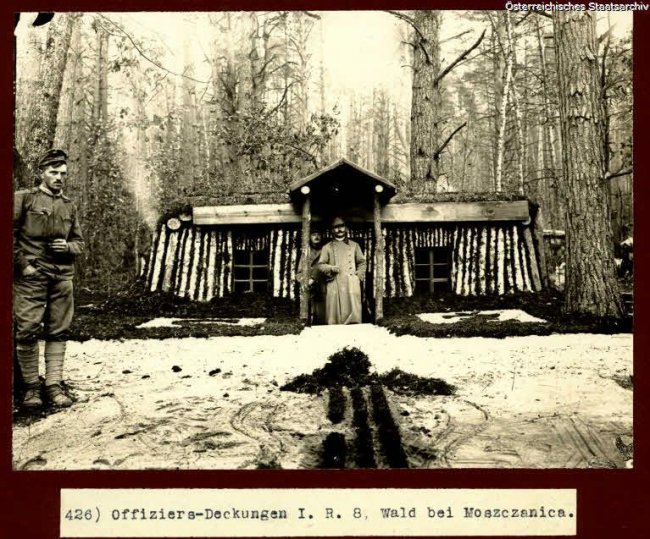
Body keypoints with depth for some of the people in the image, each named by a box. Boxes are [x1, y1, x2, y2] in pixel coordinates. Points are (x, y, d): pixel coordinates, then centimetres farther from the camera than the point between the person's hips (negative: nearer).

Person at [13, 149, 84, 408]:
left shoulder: (69, 206, 14)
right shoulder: (23, 199, 2)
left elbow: (79, 241, 20)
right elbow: (10, 234, -3)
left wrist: (68, 247, -2)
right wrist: (22, 265, -9)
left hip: (62, 277, 4)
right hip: (31, 277, -4)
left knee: (58, 333, 5)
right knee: (27, 332, -1)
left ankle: (54, 385, 11)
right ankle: (31, 386, 11)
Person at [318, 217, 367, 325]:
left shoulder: (354, 245, 18)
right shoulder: (327, 247, 15)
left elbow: (362, 262, 20)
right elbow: (321, 265, 11)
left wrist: (359, 275, 4)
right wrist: (331, 268, -8)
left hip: (352, 284, 1)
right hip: (334, 284, -1)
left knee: (354, 314, -8)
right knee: (334, 314, -6)